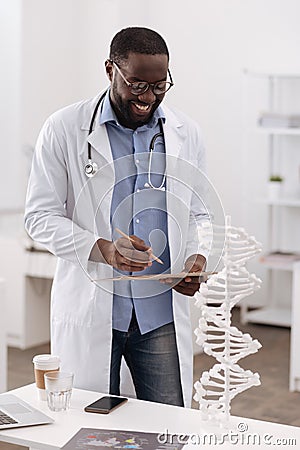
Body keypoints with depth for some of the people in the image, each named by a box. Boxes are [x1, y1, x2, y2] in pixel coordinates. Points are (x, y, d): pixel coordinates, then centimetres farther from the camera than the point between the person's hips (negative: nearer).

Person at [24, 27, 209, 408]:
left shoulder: (186, 133, 7)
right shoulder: (64, 129, -3)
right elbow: (40, 216, -4)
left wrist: (197, 257, -5)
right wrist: (101, 249, -19)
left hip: (162, 312, 2)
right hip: (89, 309, -2)